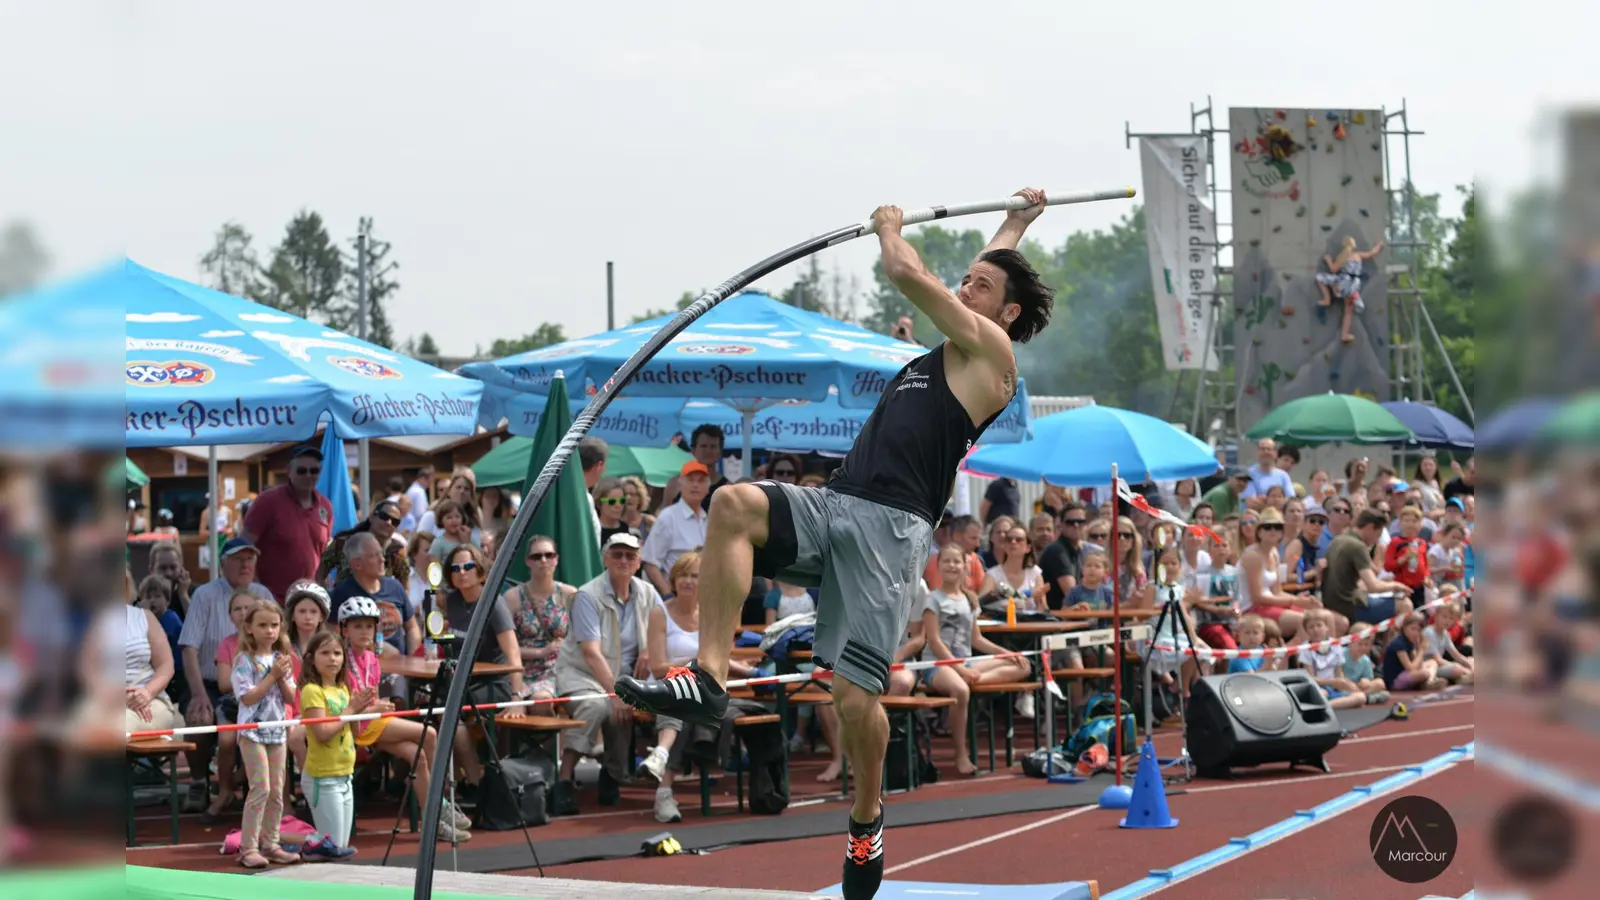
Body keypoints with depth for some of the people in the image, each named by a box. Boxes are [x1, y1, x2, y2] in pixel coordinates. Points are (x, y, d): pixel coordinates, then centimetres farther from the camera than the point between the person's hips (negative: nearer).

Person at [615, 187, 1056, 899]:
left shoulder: (990, 346, 5)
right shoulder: (954, 351, 29)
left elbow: (905, 273, 0)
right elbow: (990, 272, 49)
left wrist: (889, 227, 18)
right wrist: (1017, 224, 59)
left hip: (891, 527, -8)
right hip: (834, 507, 8)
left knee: (855, 694, -13)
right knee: (732, 504, -23)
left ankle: (866, 820, 14)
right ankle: (709, 678, -30)